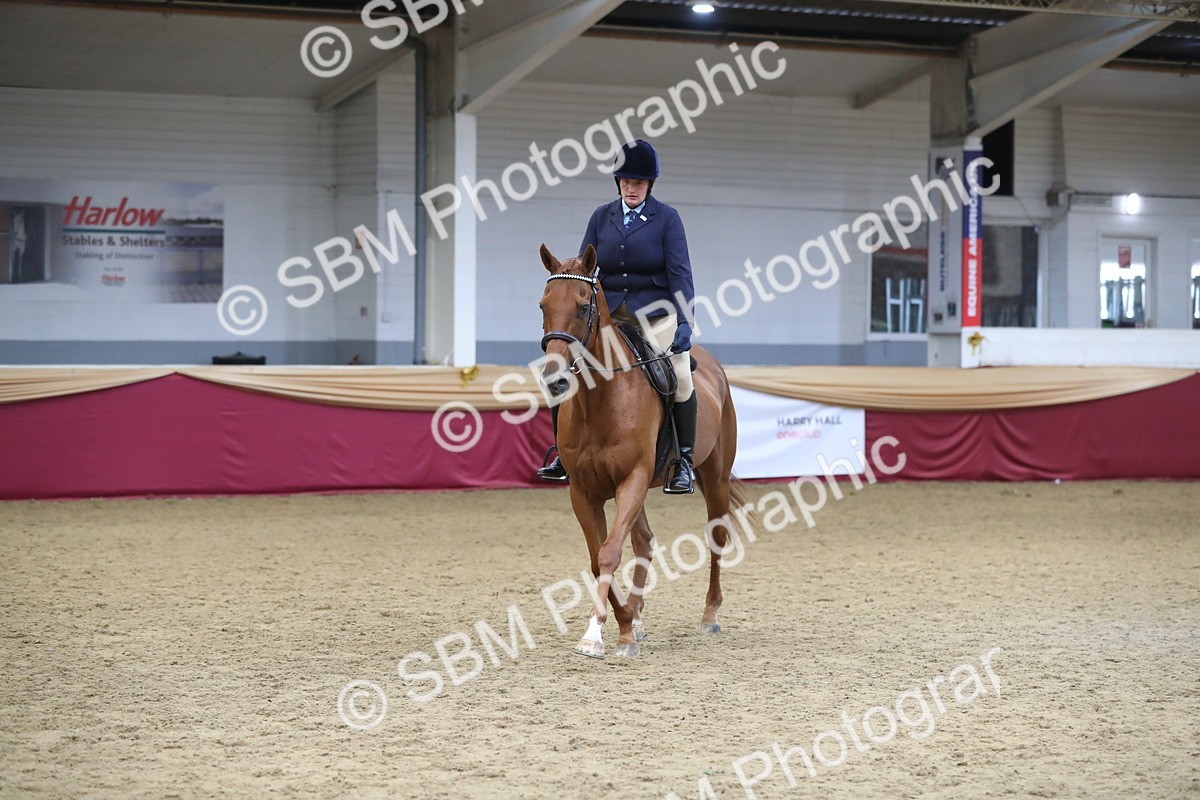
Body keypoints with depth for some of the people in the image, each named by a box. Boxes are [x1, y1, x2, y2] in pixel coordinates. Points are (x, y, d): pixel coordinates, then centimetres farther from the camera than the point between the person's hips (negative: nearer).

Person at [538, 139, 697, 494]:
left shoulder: (666, 218, -1)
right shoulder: (602, 217, 8)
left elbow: (680, 272, -7)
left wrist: (683, 321, -16)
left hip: (654, 313, -3)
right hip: (607, 313, 3)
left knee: (679, 374, -19)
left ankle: (685, 462, -8)